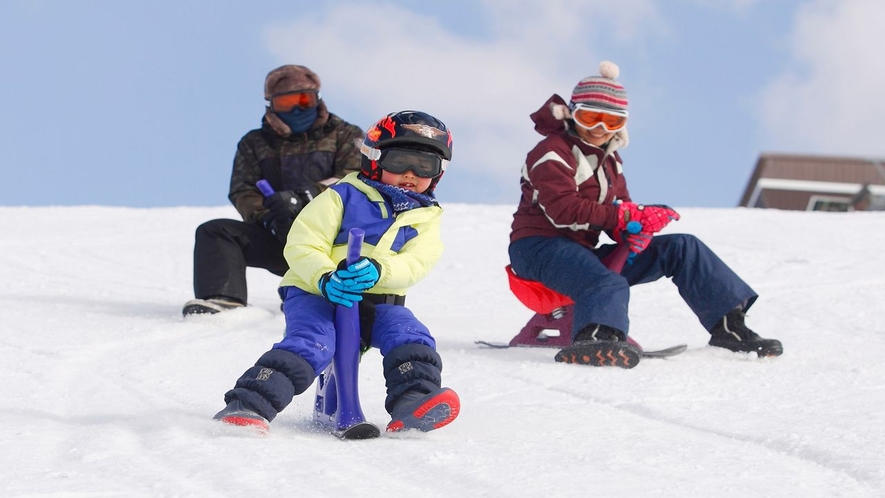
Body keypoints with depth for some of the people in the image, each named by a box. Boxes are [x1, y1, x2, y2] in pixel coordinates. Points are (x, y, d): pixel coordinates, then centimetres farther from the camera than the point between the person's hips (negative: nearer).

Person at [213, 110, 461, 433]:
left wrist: (379, 271, -29)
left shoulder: (425, 218, 12)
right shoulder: (344, 197, -1)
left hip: (380, 300, 4)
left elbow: (416, 262, -7)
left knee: (412, 340, -23)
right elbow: (302, 246, -8)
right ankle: (248, 406, -37)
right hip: (316, 293, -4)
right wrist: (325, 278, -29)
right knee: (310, 345, -29)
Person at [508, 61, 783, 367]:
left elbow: (617, 214, 15)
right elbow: (564, 211, -22)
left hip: (583, 250, 9)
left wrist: (635, 232, -12)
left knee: (682, 249, 2)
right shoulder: (553, 154, -9)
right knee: (609, 285, -42)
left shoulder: (609, 160, 19)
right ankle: (595, 339, -76)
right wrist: (630, 217, -24)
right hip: (540, 247, -9)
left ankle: (728, 326, -2)